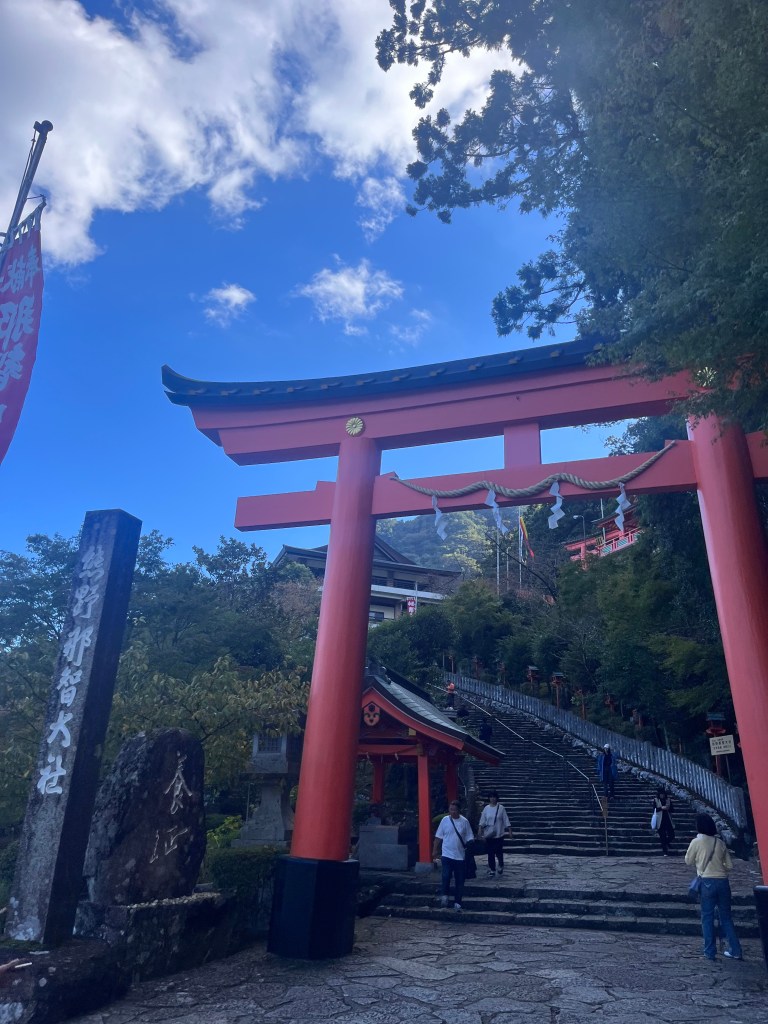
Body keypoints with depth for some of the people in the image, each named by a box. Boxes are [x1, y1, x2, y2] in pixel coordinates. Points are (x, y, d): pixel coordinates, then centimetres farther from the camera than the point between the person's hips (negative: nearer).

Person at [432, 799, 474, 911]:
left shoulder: (464, 822, -4)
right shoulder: (445, 820, -3)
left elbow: (469, 838, 1)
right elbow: (438, 837, 4)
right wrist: (435, 850, 4)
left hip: (460, 856, 1)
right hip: (447, 855, -1)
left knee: (459, 881, 7)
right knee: (446, 876, -14)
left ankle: (457, 902, 21)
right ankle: (445, 895, 12)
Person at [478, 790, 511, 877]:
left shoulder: (501, 808, -3)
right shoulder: (486, 808, 1)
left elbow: (506, 820, 0)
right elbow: (482, 821, 1)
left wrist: (508, 830, -4)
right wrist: (480, 830, -9)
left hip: (499, 834, -2)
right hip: (489, 834, 2)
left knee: (499, 852, 1)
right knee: (490, 853, 4)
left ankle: (501, 867, 29)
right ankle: (492, 870, 17)